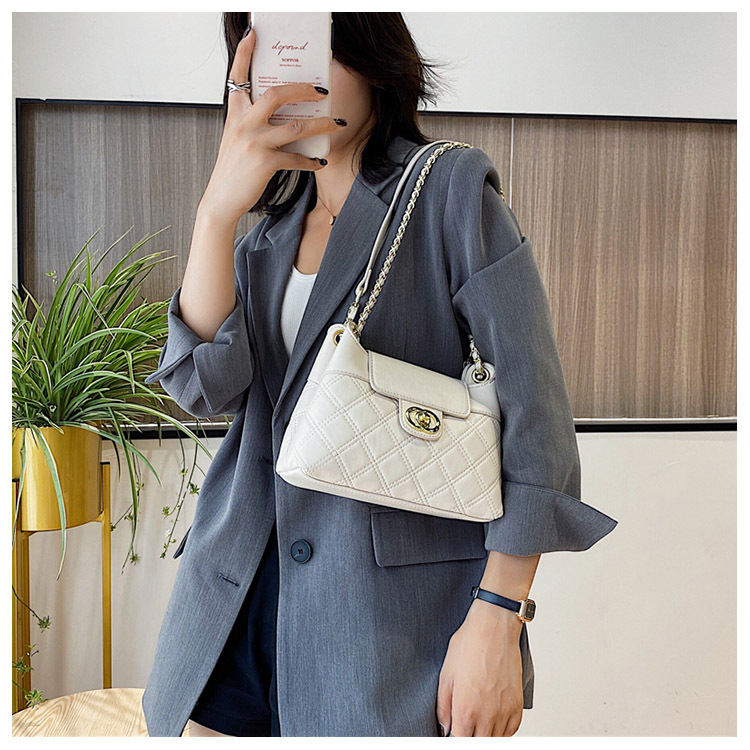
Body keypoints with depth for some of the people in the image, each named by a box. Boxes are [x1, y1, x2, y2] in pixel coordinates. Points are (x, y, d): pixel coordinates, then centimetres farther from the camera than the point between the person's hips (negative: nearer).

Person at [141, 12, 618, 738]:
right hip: (237, 593, 6)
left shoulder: (451, 189, -4)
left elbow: (532, 412, -10)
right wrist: (218, 209, -16)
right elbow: (204, 384, -3)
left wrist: (498, 621, -16)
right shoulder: (271, 226, 14)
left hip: (393, 609, -5)